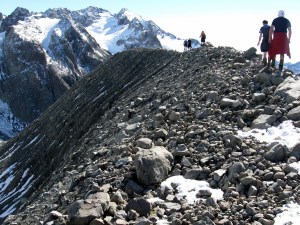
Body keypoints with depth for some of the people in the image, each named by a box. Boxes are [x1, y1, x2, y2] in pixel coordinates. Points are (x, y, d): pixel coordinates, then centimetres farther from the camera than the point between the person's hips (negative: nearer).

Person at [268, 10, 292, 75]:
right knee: (282, 51, 4)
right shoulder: (287, 21, 12)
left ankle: (273, 63, 24)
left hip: (276, 37, -2)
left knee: (274, 50, 18)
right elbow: (290, 31, 11)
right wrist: (289, 39, 18)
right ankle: (281, 66, -6)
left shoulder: (275, 20, 5)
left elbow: (271, 29, -6)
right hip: (284, 37, 2)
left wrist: (270, 38, -4)